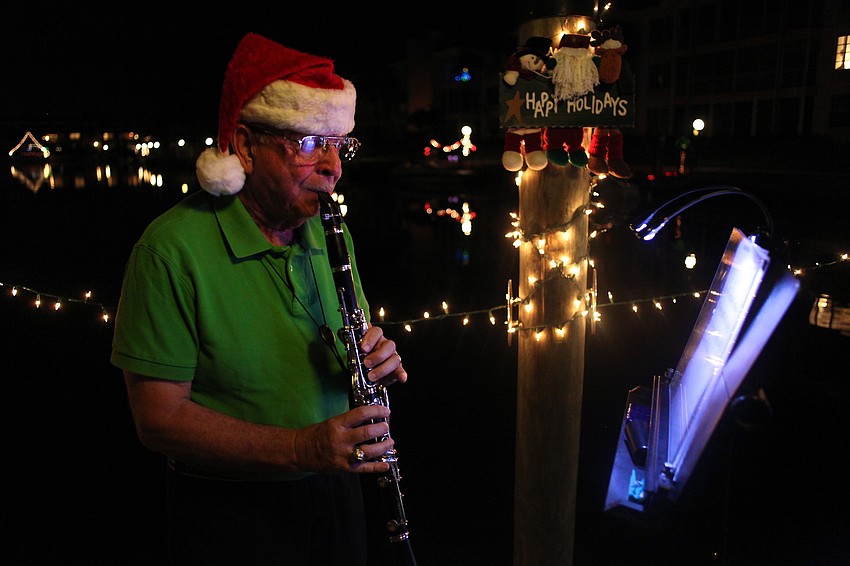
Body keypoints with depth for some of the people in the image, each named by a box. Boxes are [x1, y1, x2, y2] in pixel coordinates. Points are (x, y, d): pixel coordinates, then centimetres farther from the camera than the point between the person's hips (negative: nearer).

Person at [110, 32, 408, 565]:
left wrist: (377, 359, -14)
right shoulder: (173, 249, -20)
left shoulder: (330, 235, 0)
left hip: (335, 493, 6)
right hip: (231, 515, -5)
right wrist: (300, 448, -30)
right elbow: (159, 417, -20)